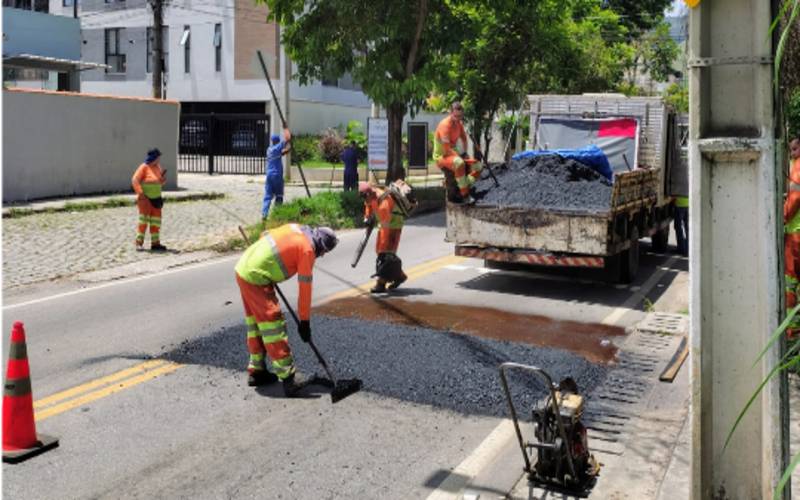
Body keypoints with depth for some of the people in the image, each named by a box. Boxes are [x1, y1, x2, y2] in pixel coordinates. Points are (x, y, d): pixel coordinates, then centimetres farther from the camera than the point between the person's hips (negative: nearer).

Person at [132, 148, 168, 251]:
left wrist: (164, 178, -5)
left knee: (156, 221, 7)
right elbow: (134, 180, -16)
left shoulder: (158, 167, 10)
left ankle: (155, 243, 12)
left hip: (156, 198, 7)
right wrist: (141, 193, -22)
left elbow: (161, 182, 18)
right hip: (145, 198, -7)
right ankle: (139, 243, -5)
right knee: (144, 219, -9)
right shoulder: (144, 167, -11)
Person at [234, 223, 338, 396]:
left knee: (255, 322, 18)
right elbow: (305, 287, -9)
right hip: (255, 279, -9)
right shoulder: (307, 249, -12)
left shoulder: (296, 229, 9)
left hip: (243, 267, 9)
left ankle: (256, 371, 28)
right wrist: (304, 321, -2)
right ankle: (288, 378, -7)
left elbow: (264, 235, 21)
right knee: (273, 325, -8)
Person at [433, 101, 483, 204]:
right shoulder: (445, 125, -23)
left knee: (478, 166, -2)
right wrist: (461, 157, -20)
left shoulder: (459, 123, 3)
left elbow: (464, 138, 22)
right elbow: (446, 150, -27)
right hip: (442, 157, -9)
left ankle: (460, 191, -7)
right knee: (459, 163, -40)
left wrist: (464, 154, 9)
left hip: (454, 155, 9)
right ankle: (465, 195, -29)